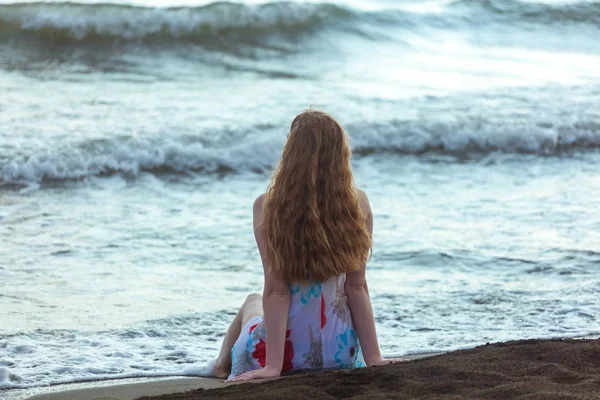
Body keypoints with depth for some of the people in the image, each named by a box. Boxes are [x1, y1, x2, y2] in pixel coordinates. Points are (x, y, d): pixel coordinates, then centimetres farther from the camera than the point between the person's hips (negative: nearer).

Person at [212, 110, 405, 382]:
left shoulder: (267, 206, -14)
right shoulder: (357, 204, -9)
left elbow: (276, 290, -15)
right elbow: (357, 287, -7)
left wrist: (273, 365, -13)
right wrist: (373, 357, -2)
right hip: (340, 354, 2)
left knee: (252, 303, 36)